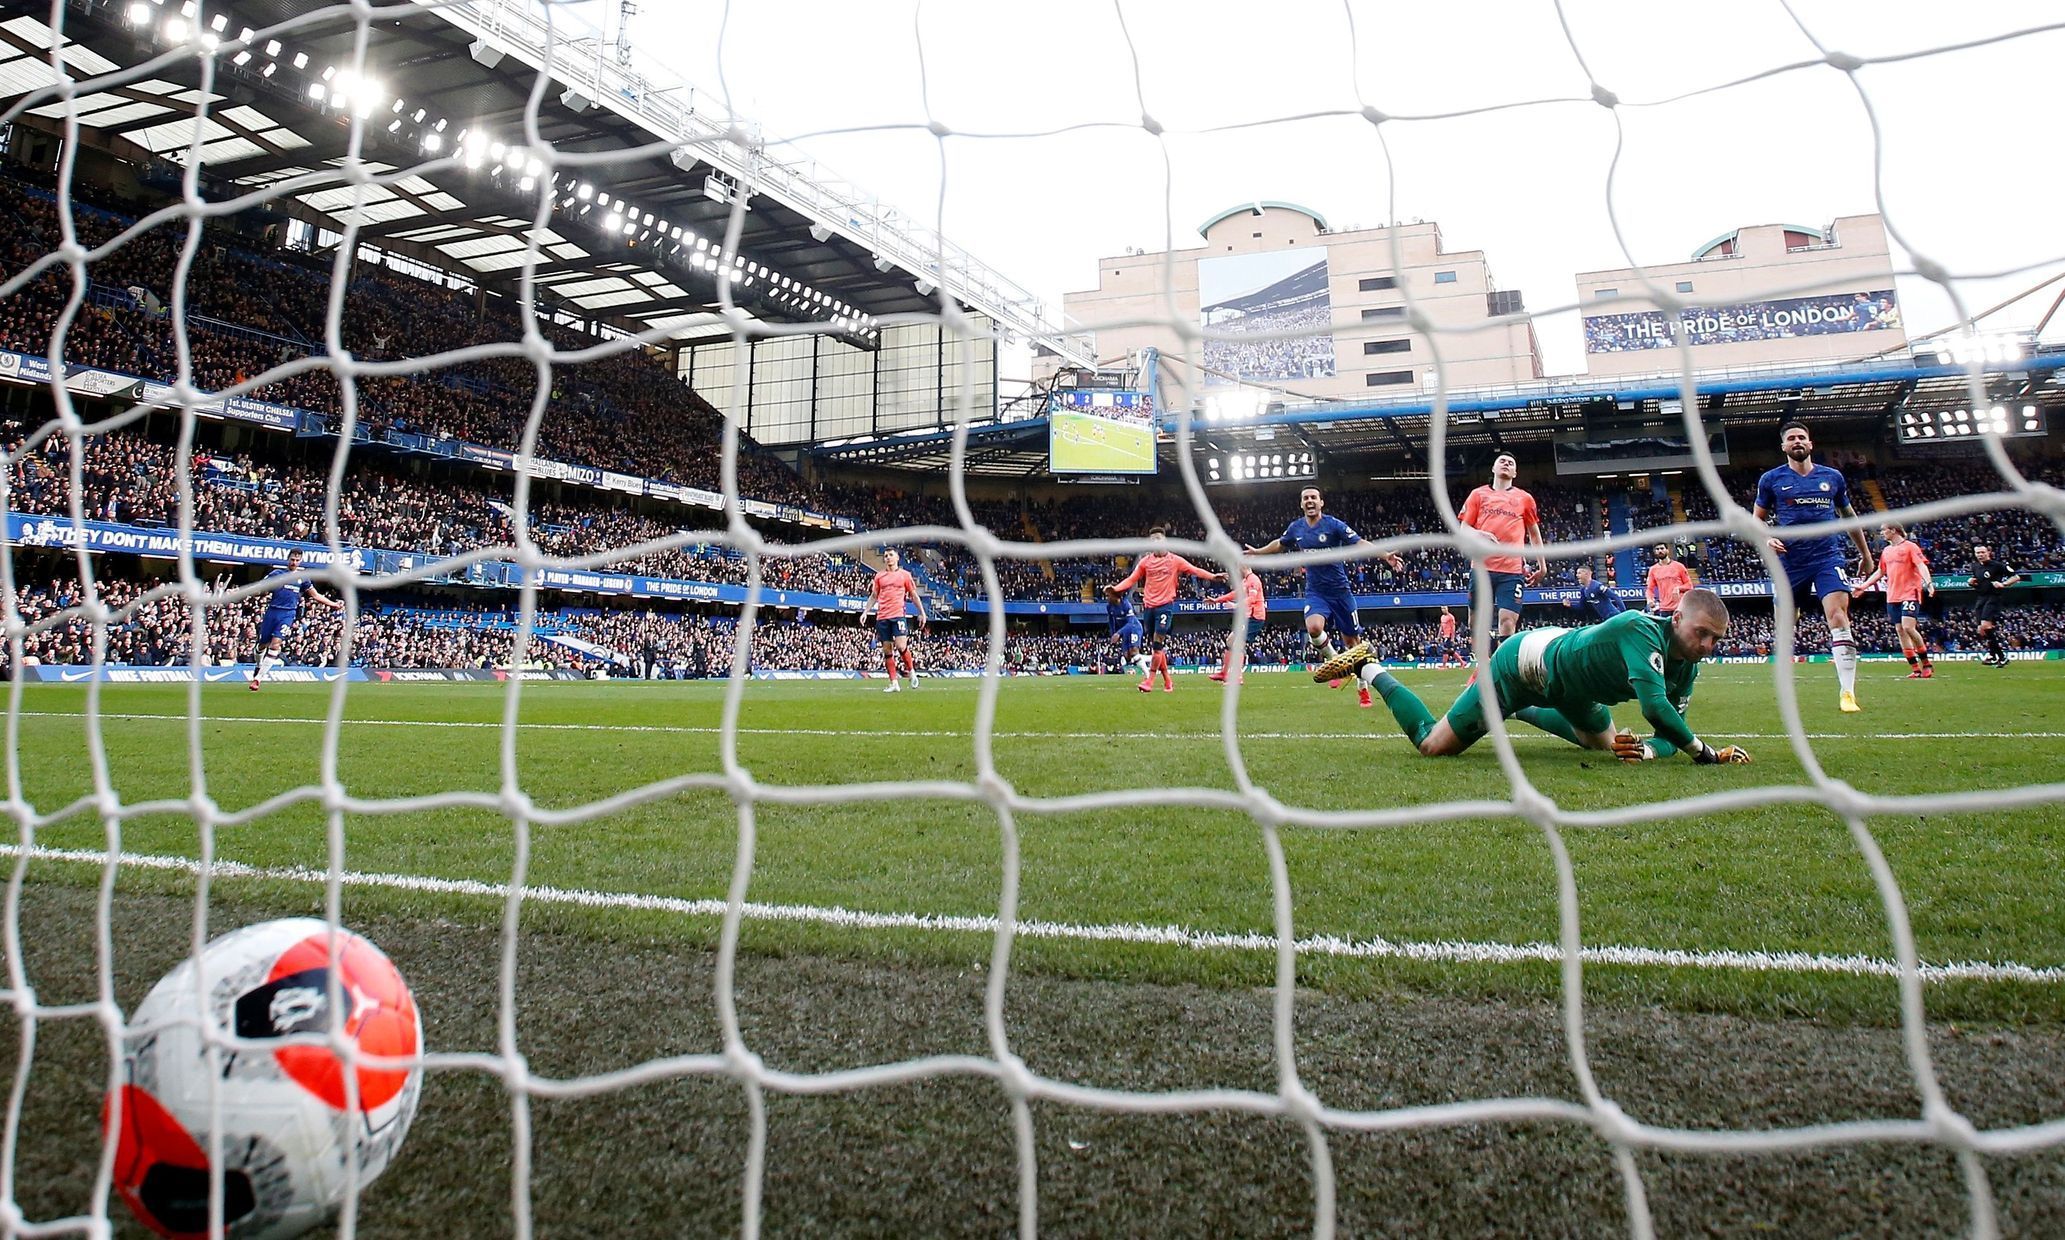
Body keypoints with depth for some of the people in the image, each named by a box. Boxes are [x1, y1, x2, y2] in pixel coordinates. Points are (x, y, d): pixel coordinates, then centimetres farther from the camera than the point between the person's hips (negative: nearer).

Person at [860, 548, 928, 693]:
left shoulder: (905, 574, 6)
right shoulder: (879, 576, 13)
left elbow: (914, 595, 9)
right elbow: (873, 596, 20)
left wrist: (922, 613, 5)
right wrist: (865, 612, 11)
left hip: (898, 615, -3)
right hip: (882, 617, 3)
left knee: (901, 646, -17)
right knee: (887, 649, 2)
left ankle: (911, 671, 9)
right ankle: (893, 683, 7)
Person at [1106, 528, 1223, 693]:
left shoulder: (1175, 560, 1)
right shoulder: (1145, 561, 9)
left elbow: (1195, 570, -5)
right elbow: (1132, 579, 8)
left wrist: (1213, 576, -20)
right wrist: (1114, 588, -6)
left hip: (1165, 606, -4)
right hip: (1149, 606, 4)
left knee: (1158, 643, -12)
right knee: (1156, 646, 8)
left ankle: (1150, 681, -8)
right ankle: (1167, 680, 19)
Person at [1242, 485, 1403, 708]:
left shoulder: (1334, 525, -9)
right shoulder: (1295, 528, 3)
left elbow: (1359, 543, -16)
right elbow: (1280, 544, 24)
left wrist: (1386, 556, -30)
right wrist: (1257, 552, 36)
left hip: (1340, 591, -2)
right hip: (1315, 592, 2)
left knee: (1352, 641, 4)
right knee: (1314, 627, -28)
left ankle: (1363, 688, 22)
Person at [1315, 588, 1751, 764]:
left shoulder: (1686, 668, -8)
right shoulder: (1641, 629, -34)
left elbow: (1671, 728, -5)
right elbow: (1654, 705, -45)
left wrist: (1650, 750, -28)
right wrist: (1706, 753, -34)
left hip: (1562, 668, 9)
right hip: (1522, 664, -9)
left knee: (1605, 740, 32)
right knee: (1432, 746, -7)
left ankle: (1519, 709, 44)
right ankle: (1367, 667, 10)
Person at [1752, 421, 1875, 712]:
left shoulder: (1832, 477, 11)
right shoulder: (1771, 479, 6)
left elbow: (1849, 515, 23)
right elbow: (1757, 518, 11)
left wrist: (1865, 554, 27)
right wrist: (1766, 538, -10)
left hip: (1827, 557, 0)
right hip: (1789, 561, 0)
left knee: (1838, 617, -17)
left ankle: (1847, 692, -19)